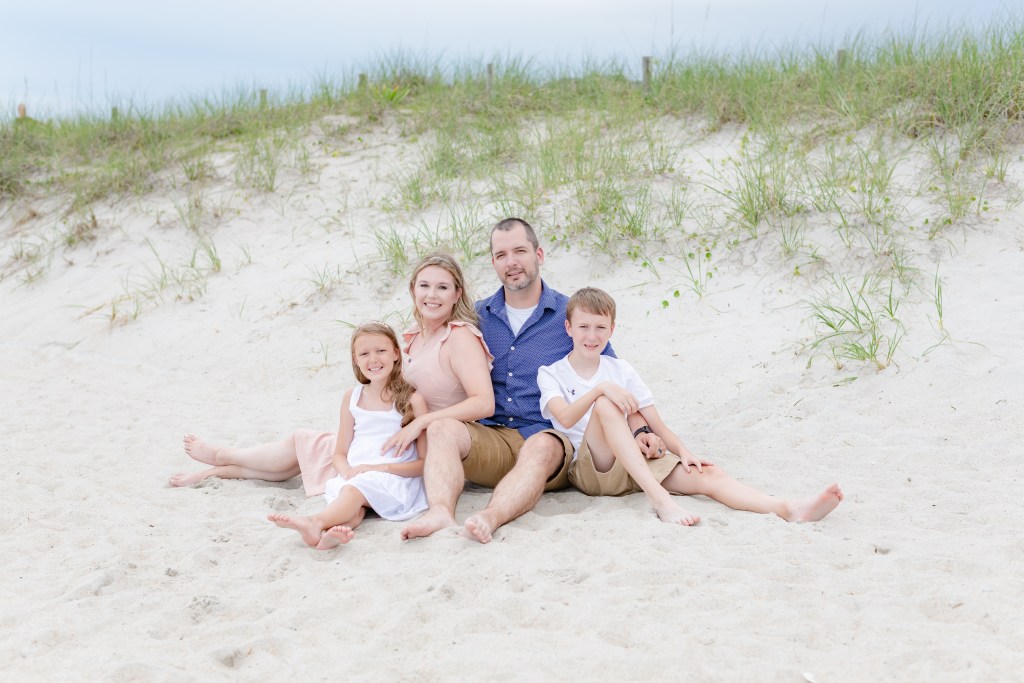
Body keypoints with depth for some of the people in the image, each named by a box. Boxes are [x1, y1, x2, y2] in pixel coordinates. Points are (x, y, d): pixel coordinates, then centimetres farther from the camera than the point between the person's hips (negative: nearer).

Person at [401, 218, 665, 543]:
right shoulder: (477, 316, 15)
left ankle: (489, 518, -58)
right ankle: (441, 512, -49)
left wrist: (640, 430, -4)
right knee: (442, 429, -27)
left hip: (547, 435, -2)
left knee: (541, 447, -37)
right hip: (489, 437, 3)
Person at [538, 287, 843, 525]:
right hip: (589, 468, -4)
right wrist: (601, 388, -29)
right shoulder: (551, 374, 6)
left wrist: (683, 451, -9)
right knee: (604, 404, -33)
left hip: (640, 462, 4)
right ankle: (660, 499, -43)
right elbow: (565, 418, -16)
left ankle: (790, 509, -41)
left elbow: (657, 424, 10)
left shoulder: (620, 369, 16)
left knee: (708, 475, -21)